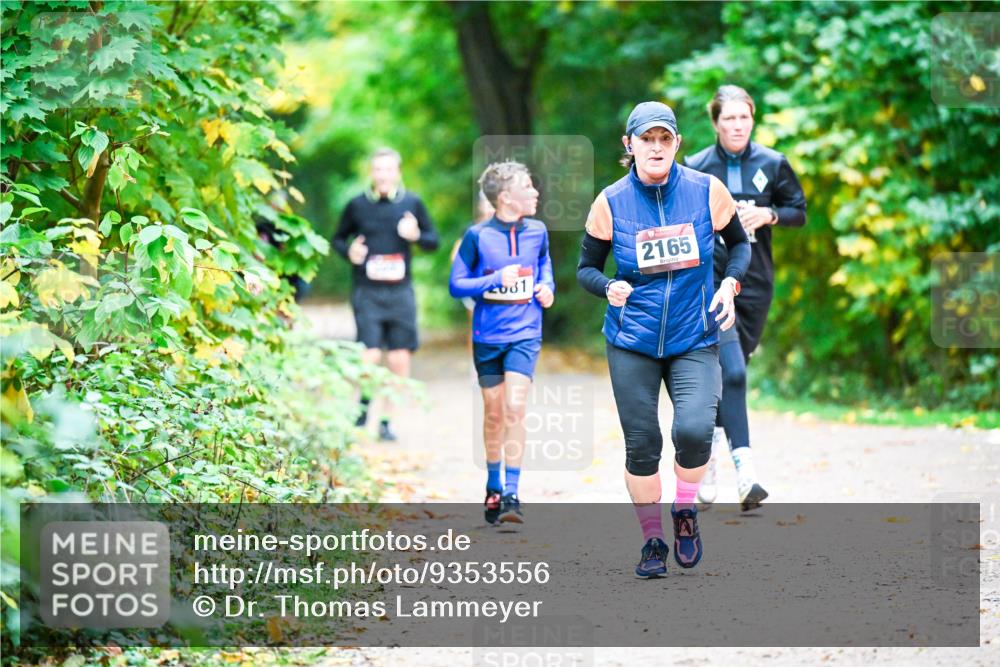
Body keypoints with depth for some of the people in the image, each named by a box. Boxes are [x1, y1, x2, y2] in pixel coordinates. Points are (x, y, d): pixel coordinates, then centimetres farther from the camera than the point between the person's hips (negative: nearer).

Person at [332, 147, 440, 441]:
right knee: (370, 356, -13)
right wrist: (349, 251, -7)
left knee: (399, 361, 1)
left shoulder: (411, 203, 5)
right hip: (367, 292, -2)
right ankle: (363, 412, 10)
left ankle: (386, 421, 13)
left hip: (400, 292, 2)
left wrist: (416, 236, -10)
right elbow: (338, 239, 14)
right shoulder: (357, 205, 2)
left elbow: (434, 240, 12)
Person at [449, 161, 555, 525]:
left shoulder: (537, 231, 2)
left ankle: (511, 494, -13)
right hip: (487, 335, -1)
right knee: (494, 414, 8)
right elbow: (456, 284, -6)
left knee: (515, 409, -14)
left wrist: (547, 287, 3)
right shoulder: (477, 235, -8)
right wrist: (497, 280, -19)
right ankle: (493, 486, 28)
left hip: (524, 335, 1)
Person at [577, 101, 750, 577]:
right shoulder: (611, 202, -4)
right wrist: (609, 288, -16)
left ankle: (685, 512, 8)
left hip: (695, 341, -1)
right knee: (641, 445, 1)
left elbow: (740, 243, 12)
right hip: (632, 344, 1)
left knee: (694, 429, -21)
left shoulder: (707, 190, -4)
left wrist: (730, 282, -6)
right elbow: (586, 267, 5)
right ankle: (652, 541, 21)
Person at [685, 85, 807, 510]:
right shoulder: (695, 169, -2)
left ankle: (706, 458, 32)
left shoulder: (772, 164, 4)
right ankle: (744, 470, -25)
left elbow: (799, 211, 9)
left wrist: (770, 214, -8)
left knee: (732, 374, 12)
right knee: (731, 372, -18)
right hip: (710, 280, -3)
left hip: (755, 284, 3)